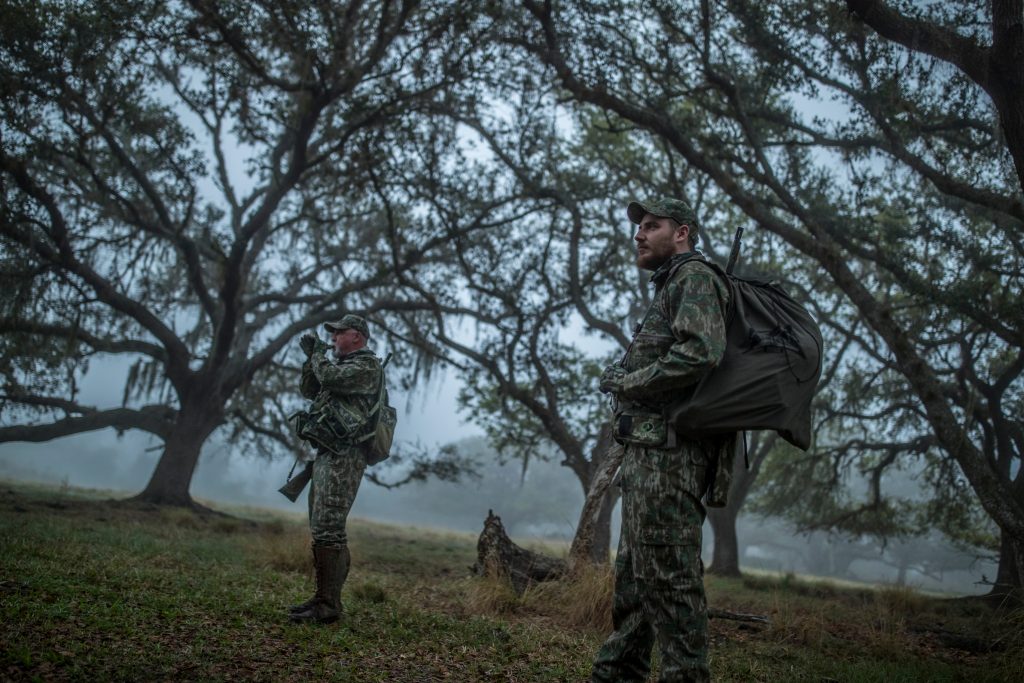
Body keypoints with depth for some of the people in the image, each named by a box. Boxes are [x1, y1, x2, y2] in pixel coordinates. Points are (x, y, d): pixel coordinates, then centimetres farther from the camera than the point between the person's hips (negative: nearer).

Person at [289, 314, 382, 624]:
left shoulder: (368, 365, -6)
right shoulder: (341, 365, 23)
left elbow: (330, 378, -20)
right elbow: (309, 390, 23)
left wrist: (319, 354, -1)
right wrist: (311, 357, 11)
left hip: (343, 458, -10)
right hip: (327, 455, 10)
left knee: (327, 529, -14)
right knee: (323, 529, 11)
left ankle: (328, 605, -11)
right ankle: (325, 597, 17)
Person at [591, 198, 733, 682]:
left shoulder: (695, 278, -4)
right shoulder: (667, 289, 26)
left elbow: (699, 354, -21)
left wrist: (624, 382, -11)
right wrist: (624, 380, 4)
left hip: (667, 451, -11)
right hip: (648, 449, 11)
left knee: (668, 575, -10)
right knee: (633, 573, 13)